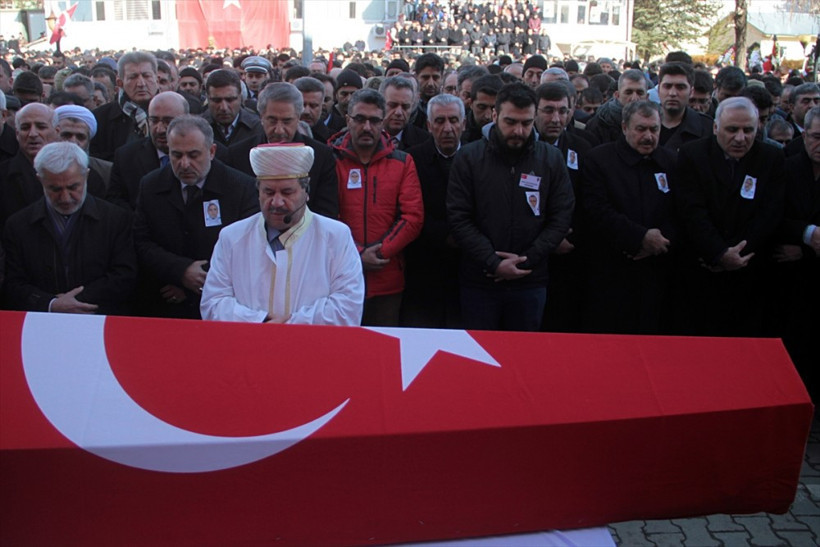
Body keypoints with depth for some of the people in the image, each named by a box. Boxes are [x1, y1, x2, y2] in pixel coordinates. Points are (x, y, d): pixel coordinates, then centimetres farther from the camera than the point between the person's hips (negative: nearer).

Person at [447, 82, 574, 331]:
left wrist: (527, 260, -10)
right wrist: (493, 263, -14)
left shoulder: (551, 159, 2)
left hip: (530, 283, 1)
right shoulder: (469, 157, -3)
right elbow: (458, 218, -7)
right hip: (479, 282, -1)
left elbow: (562, 217, 0)